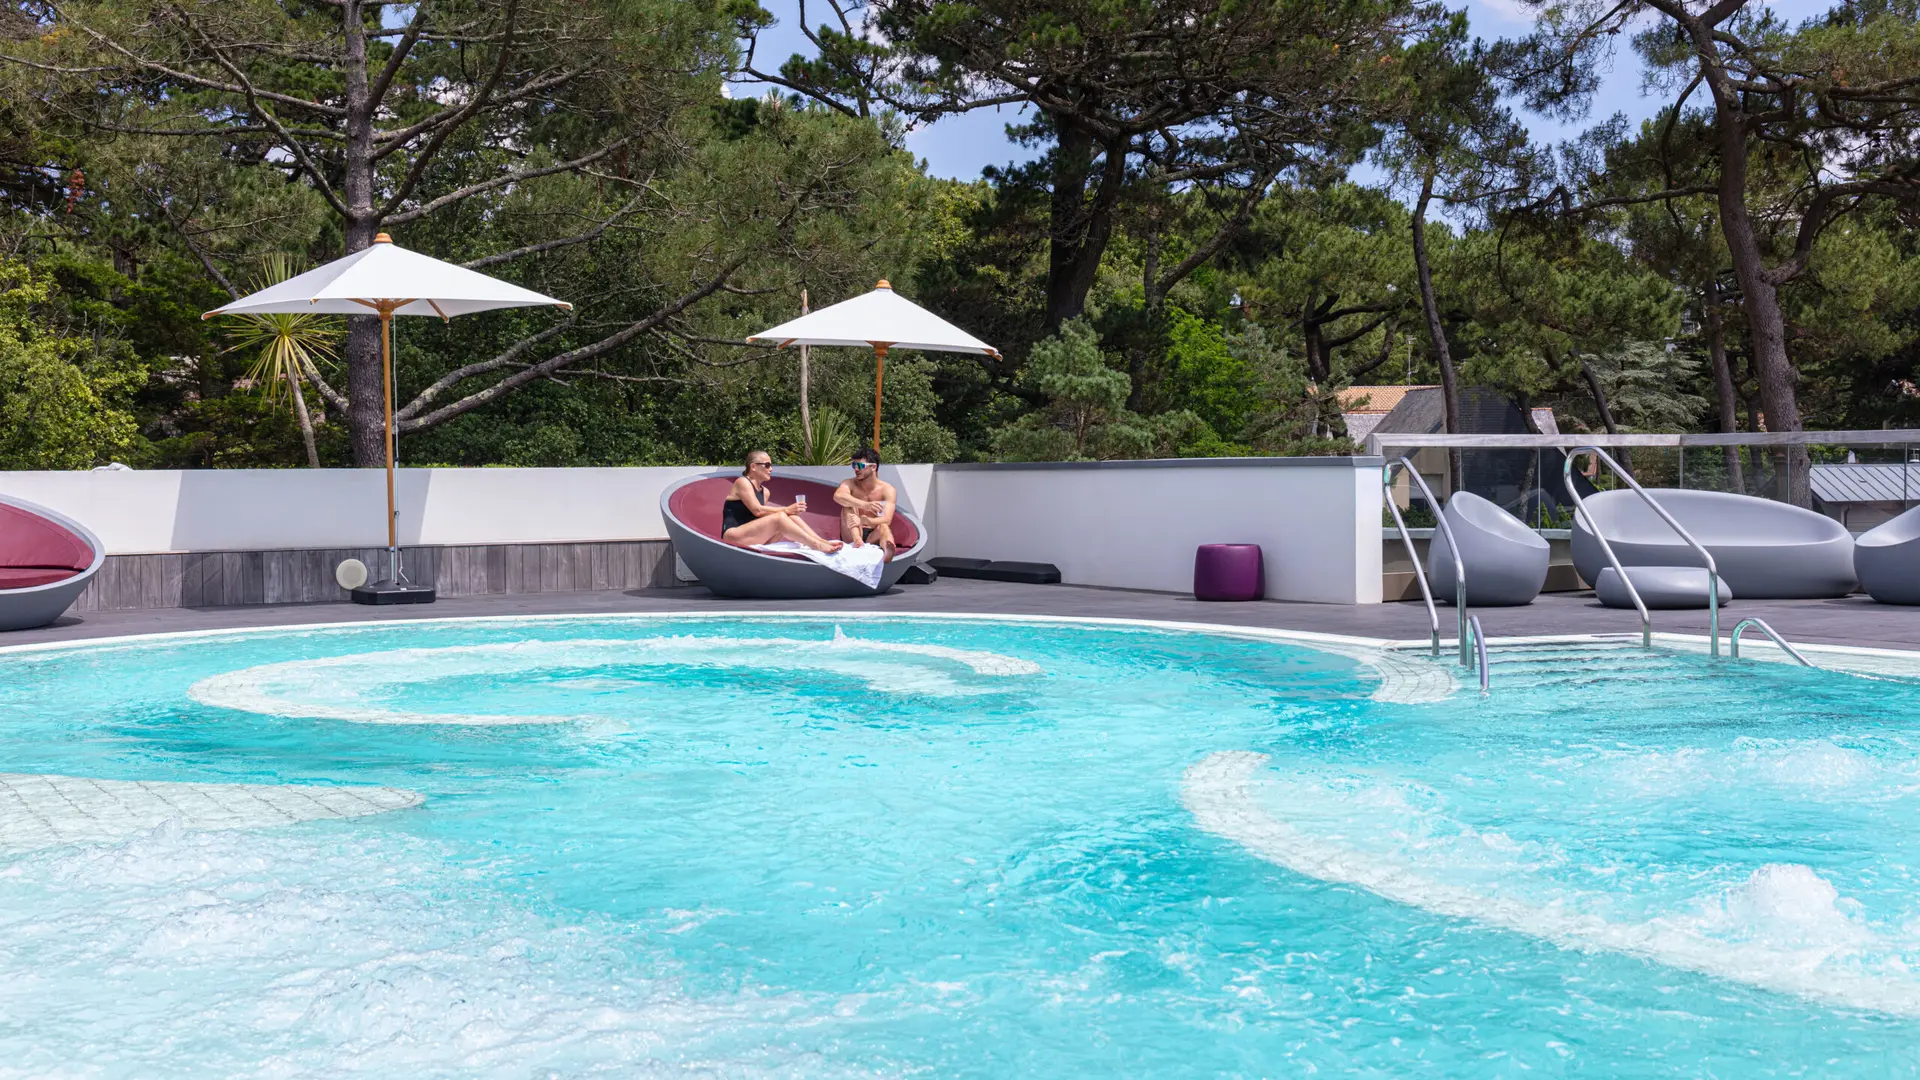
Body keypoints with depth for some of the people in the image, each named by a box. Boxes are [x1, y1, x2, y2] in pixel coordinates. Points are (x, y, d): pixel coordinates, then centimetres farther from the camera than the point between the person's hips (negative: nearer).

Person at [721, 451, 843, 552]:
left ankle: (825, 543, -25)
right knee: (779, 517, -26)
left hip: (752, 537, 7)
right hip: (733, 536, -7)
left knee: (791, 517, -11)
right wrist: (786, 510, -15)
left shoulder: (764, 491, 19)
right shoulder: (742, 482, -5)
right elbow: (757, 510, -16)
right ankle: (817, 546, -36)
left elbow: (763, 514, 6)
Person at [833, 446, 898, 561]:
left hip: (873, 536, -1)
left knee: (884, 527, -33)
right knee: (848, 503, -22)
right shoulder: (849, 484, 0)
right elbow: (837, 496, -26)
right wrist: (865, 505, -42)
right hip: (852, 535, 1)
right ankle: (857, 540, -49)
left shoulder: (887, 490, -4)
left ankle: (887, 548, -68)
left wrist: (863, 520, -39)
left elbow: (886, 520, -19)